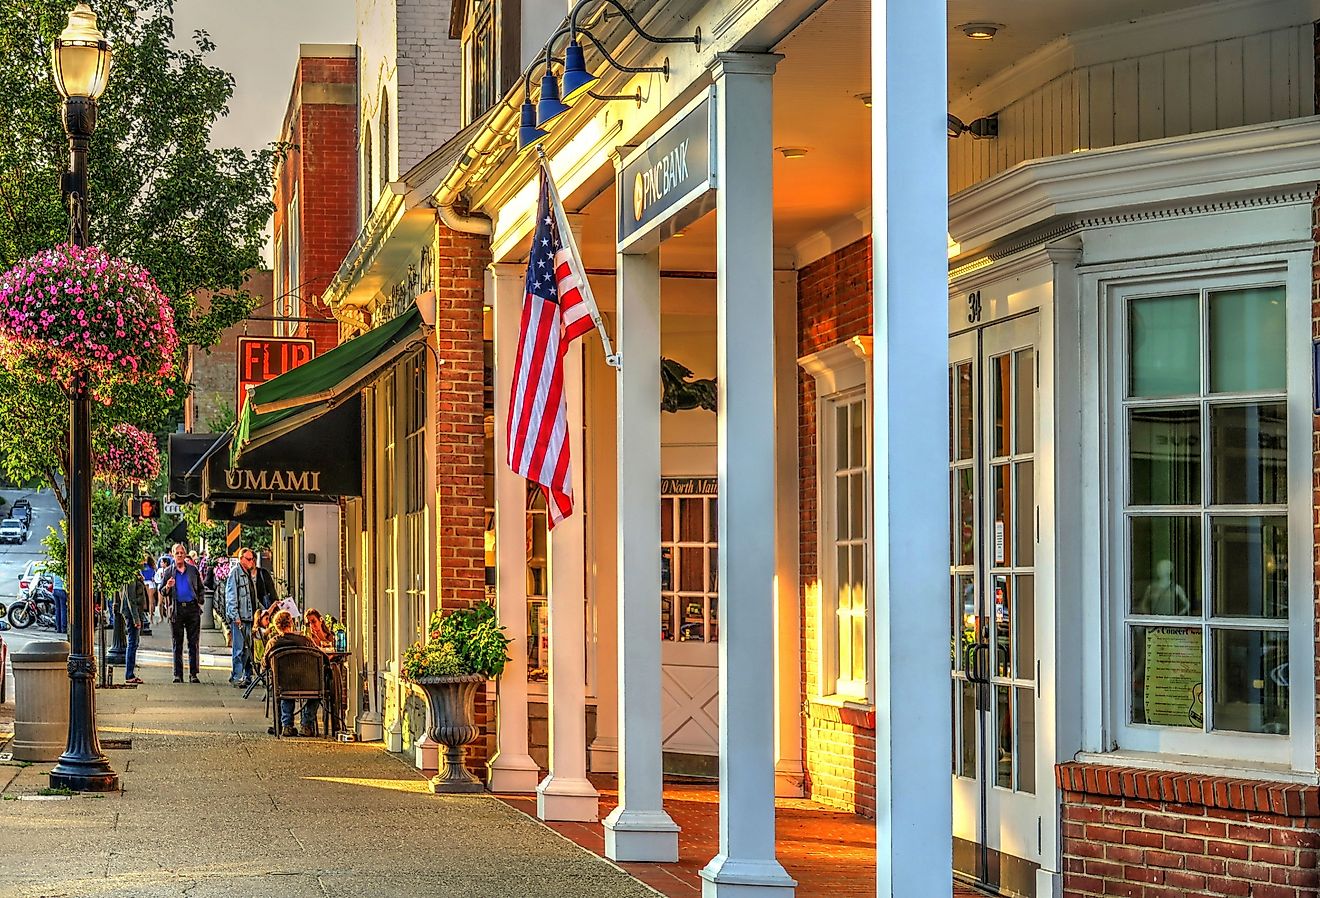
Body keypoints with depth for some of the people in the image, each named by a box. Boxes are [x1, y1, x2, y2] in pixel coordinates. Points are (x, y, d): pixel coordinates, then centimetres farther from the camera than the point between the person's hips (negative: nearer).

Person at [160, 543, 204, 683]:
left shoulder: (193, 570, 9)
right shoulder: (169, 572, 7)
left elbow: (200, 588, 16)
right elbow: (162, 592, 8)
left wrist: (199, 602, 4)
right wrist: (168, 587, -13)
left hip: (192, 608, 0)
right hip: (176, 610, 0)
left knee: (194, 643, -1)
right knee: (177, 644, 3)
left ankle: (193, 674, 1)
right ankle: (178, 674, 7)